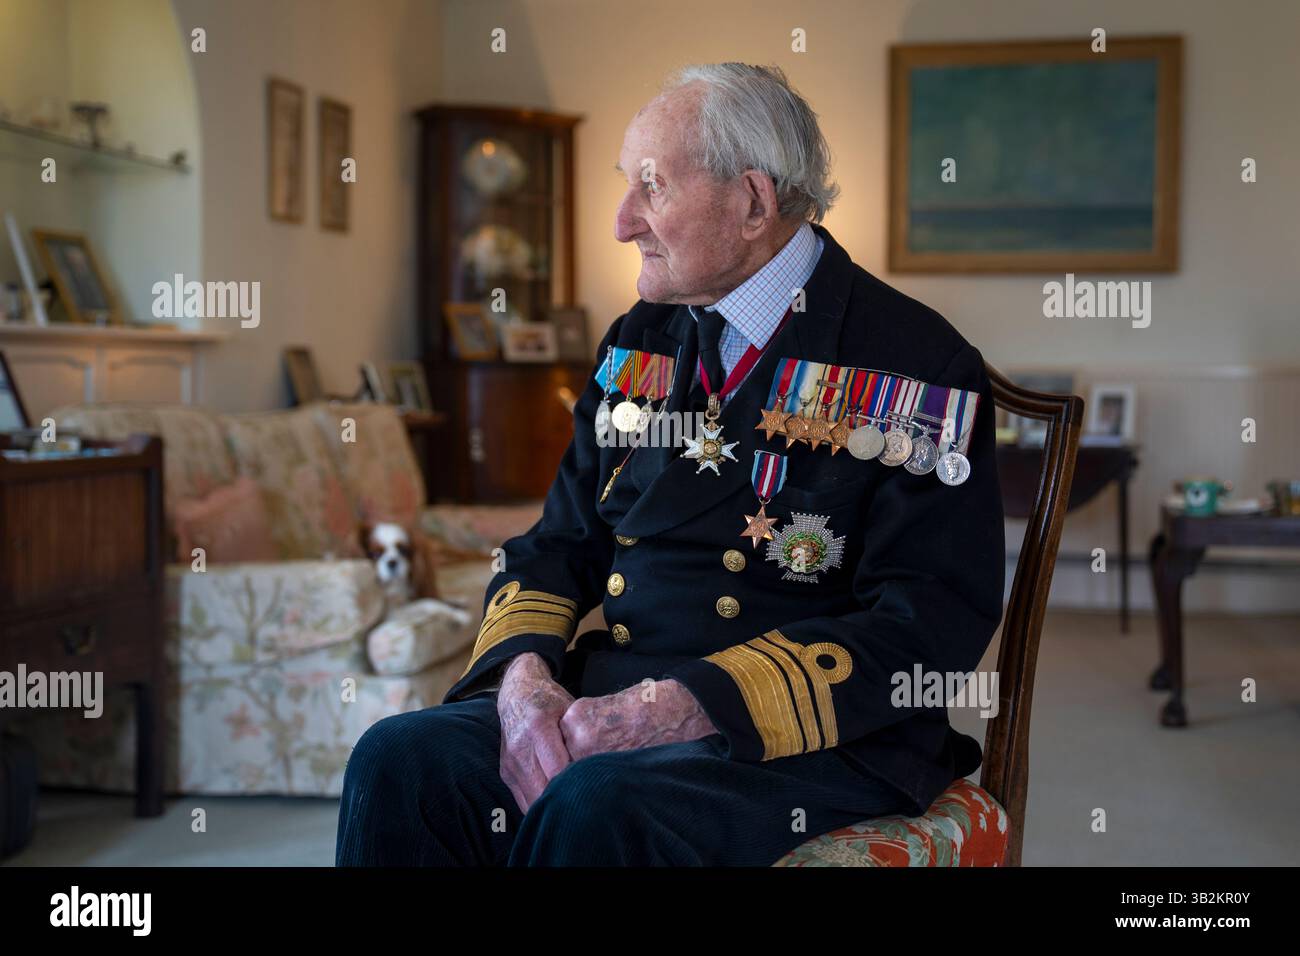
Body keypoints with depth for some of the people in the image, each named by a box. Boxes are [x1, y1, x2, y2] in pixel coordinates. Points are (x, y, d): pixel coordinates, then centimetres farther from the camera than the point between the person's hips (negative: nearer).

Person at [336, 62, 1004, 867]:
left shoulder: (916, 366, -7)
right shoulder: (639, 344, 15)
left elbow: (930, 626, -14)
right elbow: (560, 546, 15)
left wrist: (694, 705, -23)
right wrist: (523, 673, -8)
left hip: (816, 742, -5)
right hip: (618, 703, 6)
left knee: (594, 806, -34)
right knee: (400, 759, -20)